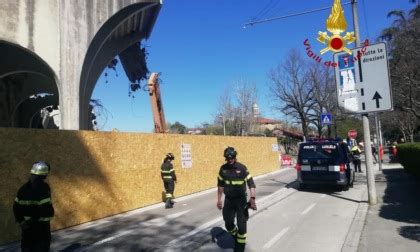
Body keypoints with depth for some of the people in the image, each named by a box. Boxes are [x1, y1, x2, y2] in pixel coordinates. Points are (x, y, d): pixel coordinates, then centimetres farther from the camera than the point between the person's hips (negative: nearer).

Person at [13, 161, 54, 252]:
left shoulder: (24, 188, 4)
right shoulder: (43, 188, -17)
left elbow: (16, 206, 6)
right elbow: (46, 207, -23)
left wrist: (20, 220, 11)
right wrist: (51, 213, -7)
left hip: (27, 225, 6)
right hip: (41, 224, -6)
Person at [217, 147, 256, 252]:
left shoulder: (242, 168, -13)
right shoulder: (223, 168, -3)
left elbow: (251, 183, -14)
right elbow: (220, 185, 7)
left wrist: (252, 198, -24)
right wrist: (219, 199, 7)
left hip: (241, 200, -3)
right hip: (228, 200, 3)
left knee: (241, 225, 1)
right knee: (228, 224, 9)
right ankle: (236, 237, 39)